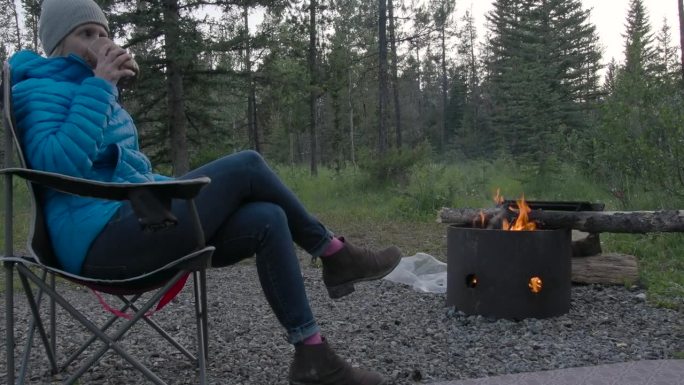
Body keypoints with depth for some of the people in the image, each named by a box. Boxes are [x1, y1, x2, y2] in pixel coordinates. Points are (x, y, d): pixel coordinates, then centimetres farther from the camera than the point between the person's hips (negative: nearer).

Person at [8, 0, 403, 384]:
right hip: (104, 237, -9)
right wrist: (99, 85, -15)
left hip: (131, 230, 9)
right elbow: (58, 164, -22)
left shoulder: (79, 88, 27)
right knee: (247, 166, -15)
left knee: (268, 220, -9)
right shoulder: (43, 88, -1)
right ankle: (334, 253, 1)